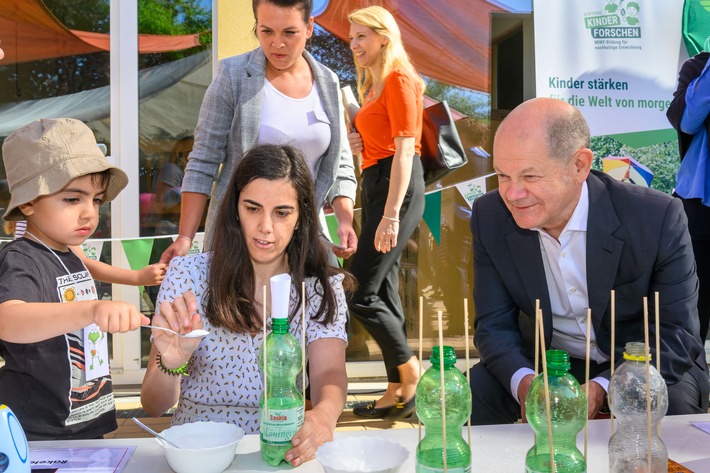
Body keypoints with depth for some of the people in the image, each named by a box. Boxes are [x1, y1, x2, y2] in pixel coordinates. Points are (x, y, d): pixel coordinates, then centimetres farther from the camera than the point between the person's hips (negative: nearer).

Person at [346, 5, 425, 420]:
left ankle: (409, 368, 7)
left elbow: (404, 150, -17)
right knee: (384, 292, 10)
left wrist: (391, 214, -23)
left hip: (397, 187, -10)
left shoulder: (399, 79, -8)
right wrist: (358, 143, 5)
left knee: (361, 292, -11)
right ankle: (399, 392, 18)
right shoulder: (374, 84, 20)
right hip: (376, 185, 10)